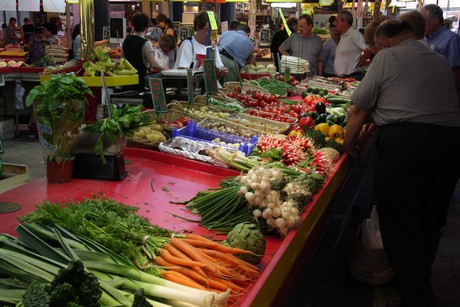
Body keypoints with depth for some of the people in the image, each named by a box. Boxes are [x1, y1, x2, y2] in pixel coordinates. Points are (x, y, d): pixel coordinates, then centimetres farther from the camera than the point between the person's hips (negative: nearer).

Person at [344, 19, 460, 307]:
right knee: (430, 223, 19)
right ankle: (421, 281, 35)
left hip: (403, 141, -6)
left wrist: (347, 148, 16)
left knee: (401, 227, 0)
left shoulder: (386, 57, 4)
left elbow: (358, 112, 3)